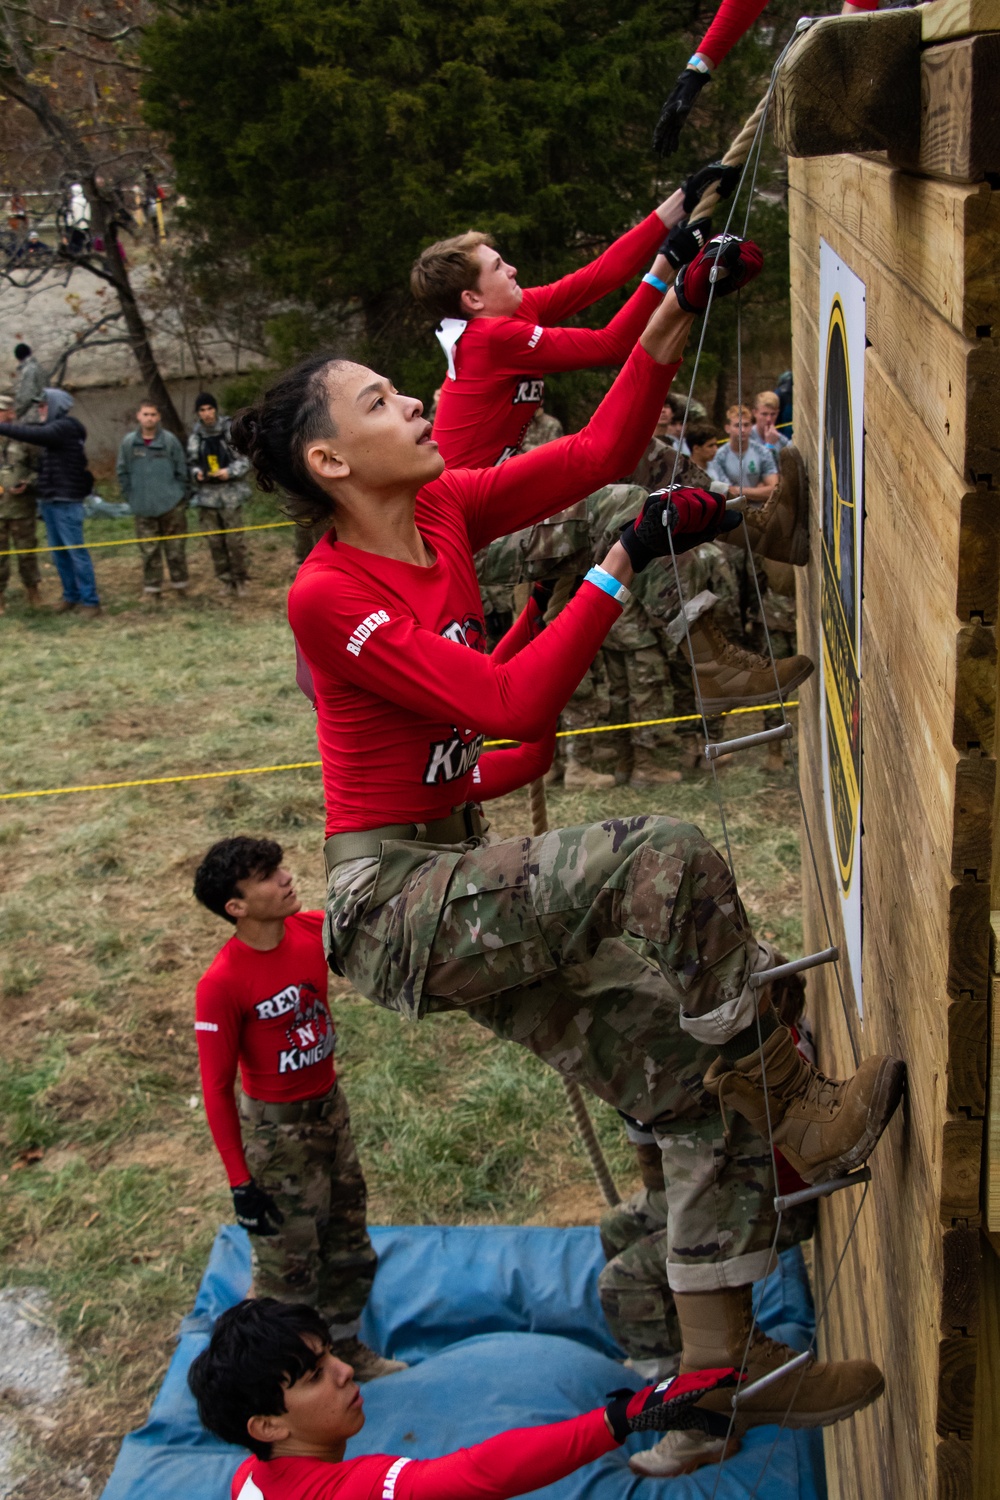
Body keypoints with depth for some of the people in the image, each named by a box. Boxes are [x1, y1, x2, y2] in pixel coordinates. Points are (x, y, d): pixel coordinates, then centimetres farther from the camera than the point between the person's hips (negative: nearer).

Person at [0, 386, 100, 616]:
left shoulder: (66, 427, -14)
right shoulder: (52, 427, 16)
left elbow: (33, 434, -25)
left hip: (66, 502, -9)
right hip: (50, 500, 9)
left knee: (76, 551, -6)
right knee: (58, 552, 12)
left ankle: (90, 601, -2)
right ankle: (71, 595, 21)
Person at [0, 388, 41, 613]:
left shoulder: (24, 438, -1)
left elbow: (38, 468, 3)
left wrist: (27, 484, -14)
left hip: (22, 505, -1)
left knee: (26, 549, 11)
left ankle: (32, 588, 28)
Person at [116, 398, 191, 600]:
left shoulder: (169, 440, -3)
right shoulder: (128, 442, 1)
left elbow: (182, 470, 2)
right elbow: (123, 472, 8)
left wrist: (182, 497, 2)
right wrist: (131, 497, 4)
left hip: (171, 505, -1)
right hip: (143, 508, 1)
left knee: (175, 548, 5)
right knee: (149, 550, 5)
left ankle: (180, 584, 18)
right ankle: (152, 589, 12)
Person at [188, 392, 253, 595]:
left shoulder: (231, 430, -5)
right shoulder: (195, 435, 5)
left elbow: (245, 459, -2)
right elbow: (191, 463, 14)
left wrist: (230, 471, -17)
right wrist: (197, 473, -7)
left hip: (231, 492, -3)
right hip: (207, 493, 3)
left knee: (235, 539, -4)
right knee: (215, 541, 6)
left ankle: (241, 579, 10)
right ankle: (226, 580, 17)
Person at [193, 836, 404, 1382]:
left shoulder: (314, 930, -11)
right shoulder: (221, 984, -26)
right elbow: (217, 1089, -19)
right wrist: (240, 1181, -15)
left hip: (331, 1107, 7)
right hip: (276, 1128, -6)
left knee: (349, 1245, 22)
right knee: (288, 1266, 8)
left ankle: (343, 1346, 44)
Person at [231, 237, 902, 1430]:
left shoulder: (445, 512, 4)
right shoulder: (326, 596, -17)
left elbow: (596, 453, 5)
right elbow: (515, 702, -23)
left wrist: (680, 308, 0)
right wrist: (631, 558, -21)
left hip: (459, 880, 8)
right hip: (392, 897, -8)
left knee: (686, 1098, 6)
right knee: (668, 862, -26)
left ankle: (721, 1362, 20)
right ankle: (798, 1116, -7)